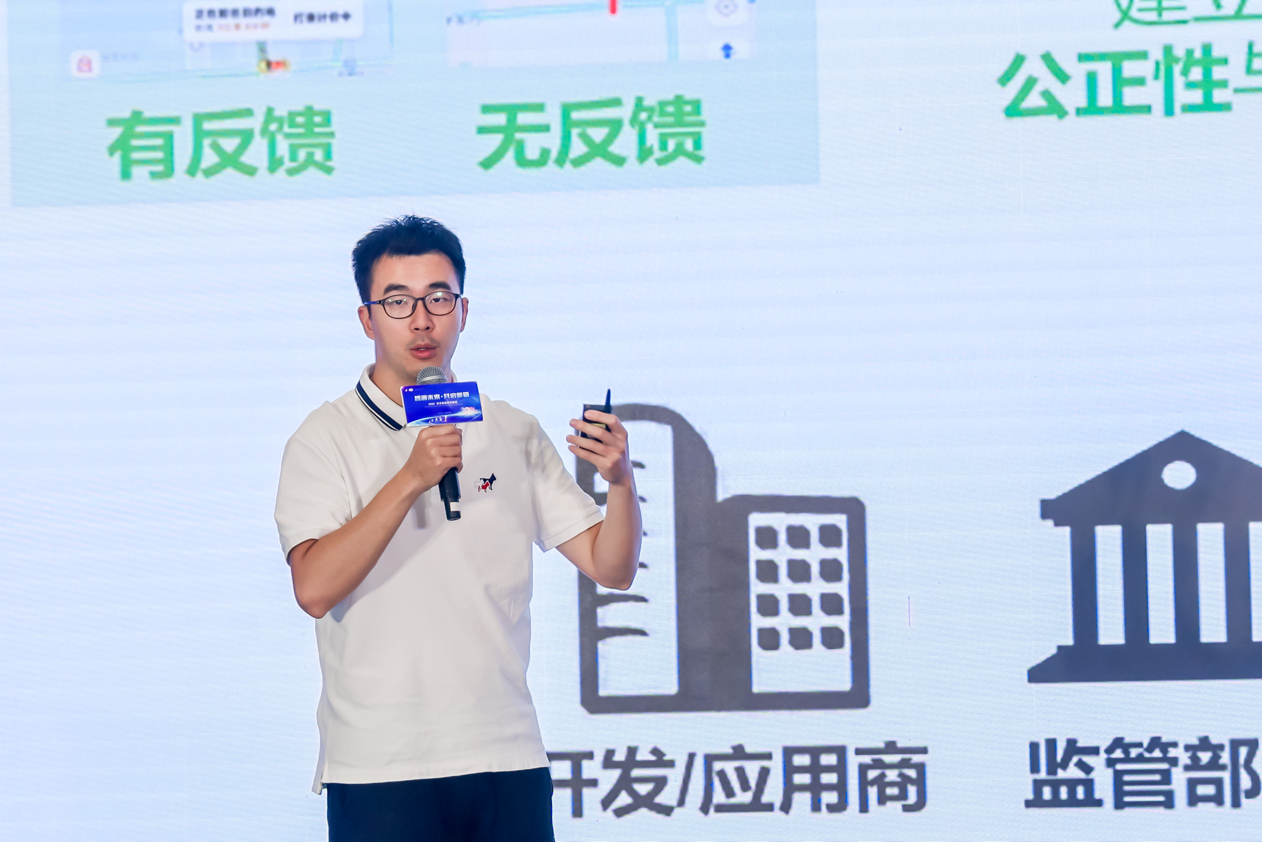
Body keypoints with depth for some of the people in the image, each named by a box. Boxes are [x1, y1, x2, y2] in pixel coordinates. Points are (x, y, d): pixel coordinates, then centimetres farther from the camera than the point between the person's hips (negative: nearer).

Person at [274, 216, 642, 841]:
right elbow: (315, 588, -15)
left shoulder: (513, 434, 11)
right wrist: (411, 480, -23)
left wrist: (620, 481, -11)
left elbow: (611, 568, 8)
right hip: (379, 766, -3)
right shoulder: (326, 437, 0)